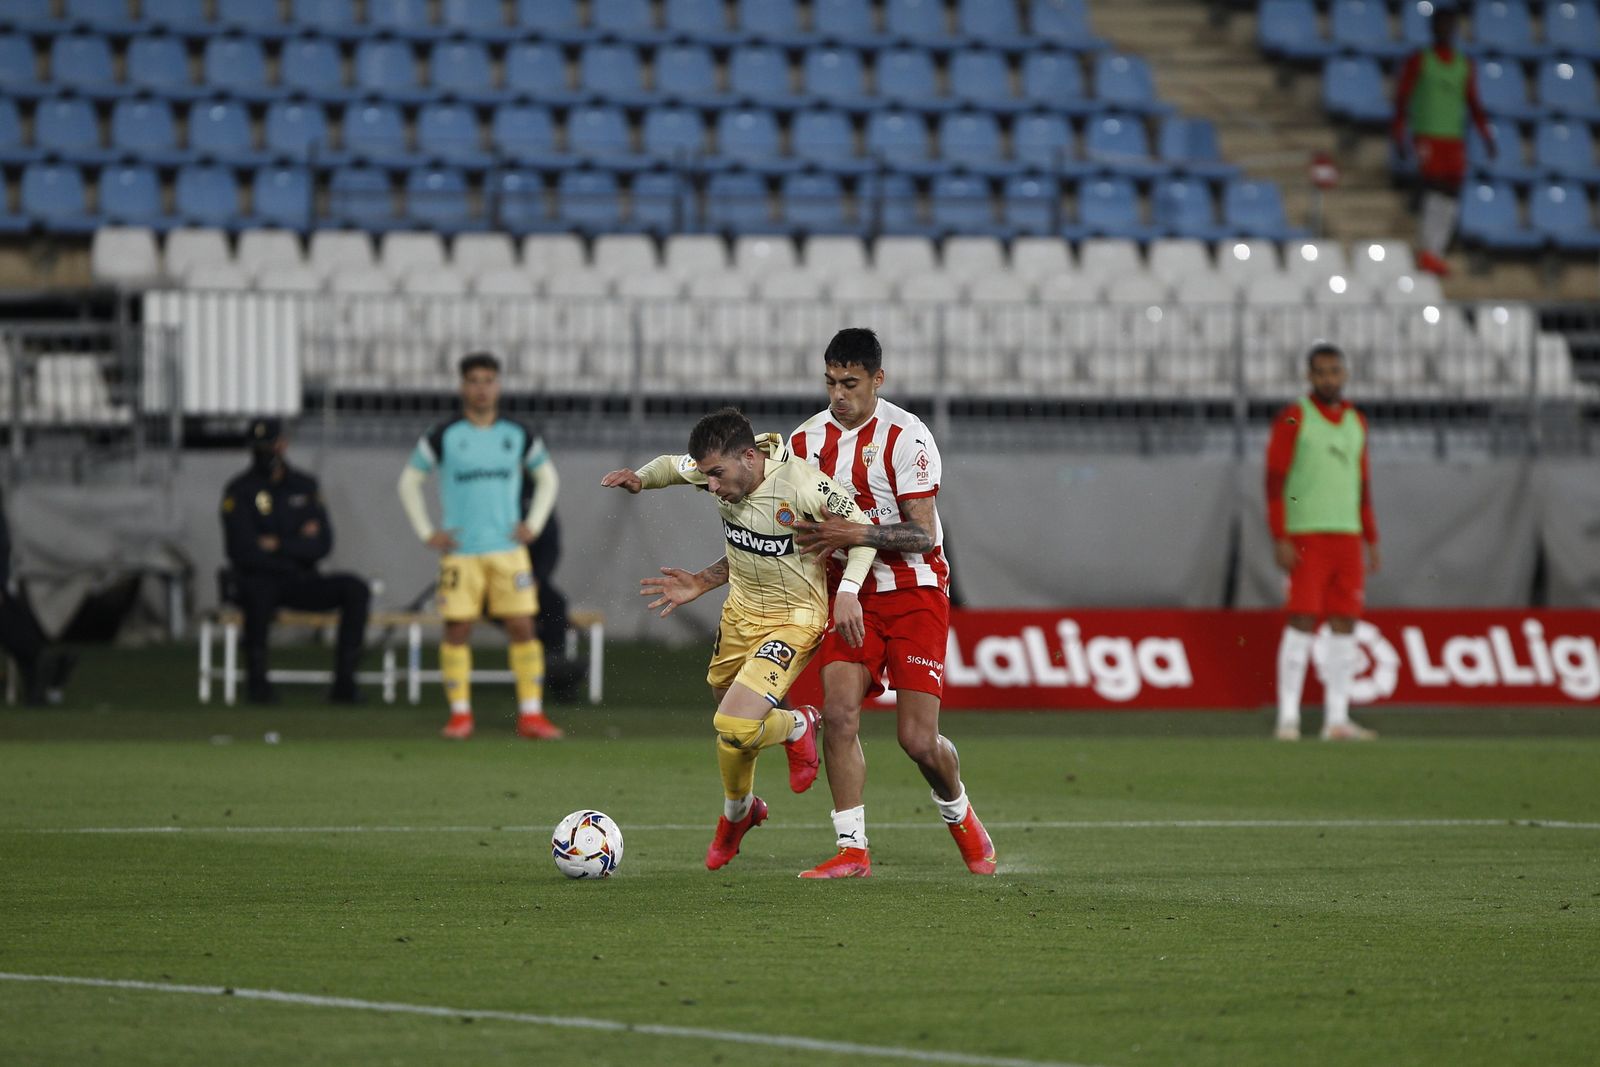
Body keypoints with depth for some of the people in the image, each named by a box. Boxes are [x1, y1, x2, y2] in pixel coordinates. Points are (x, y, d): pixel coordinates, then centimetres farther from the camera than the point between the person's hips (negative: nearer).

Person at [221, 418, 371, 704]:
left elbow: (322, 546, 2)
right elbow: (244, 552, -13)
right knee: (259, 590, -40)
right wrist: (297, 543, -7)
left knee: (356, 589, -20)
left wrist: (278, 544, -11)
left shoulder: (305, 486, 11)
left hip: (301, 584, 4)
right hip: (257, 581, -4)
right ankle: (256, 679, -25)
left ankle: (344, 682, -22)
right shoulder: (240, 491, -2)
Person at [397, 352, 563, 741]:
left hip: (508, 549, 1)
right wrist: (427, 533, 1)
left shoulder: (519, 435, 5)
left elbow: (548, 478, 20)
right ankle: (460, 714, 5)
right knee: (457, 630, -3)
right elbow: (409, 481, 8)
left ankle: (531, 713, -1)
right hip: (460, 552, -1)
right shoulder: (443, 437, -1)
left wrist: (534, 525, 8)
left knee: (522, 626, -5)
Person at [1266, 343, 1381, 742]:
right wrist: (1280, 540, -15)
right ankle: (1288, 719, -9)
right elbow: (1274, 481, -7)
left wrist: (1371, 541, 16)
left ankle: (1337, 719, 3)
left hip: (1347, 535, 6)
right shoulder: (1293, 419, -4)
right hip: (1306, 536, -6)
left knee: (1344, 625, 2)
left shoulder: (1355, 422, 14)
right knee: (1303, 622, -10)